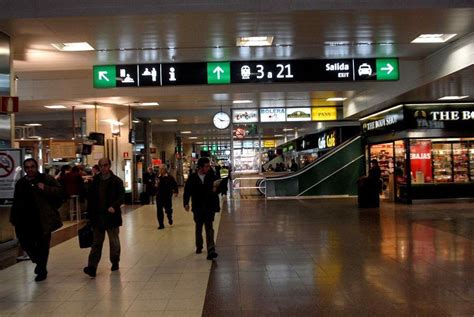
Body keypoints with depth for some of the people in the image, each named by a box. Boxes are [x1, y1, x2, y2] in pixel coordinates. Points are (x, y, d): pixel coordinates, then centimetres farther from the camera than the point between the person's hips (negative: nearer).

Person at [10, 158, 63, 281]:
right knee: (25, 242, 7)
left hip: (43, 219, -5)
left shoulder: (46, 179, -3)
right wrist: (14, 218, 17)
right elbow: (16, 202, 20)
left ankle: (41, 270, 17)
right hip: (25, 220, 5)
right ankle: (39, 262, 33)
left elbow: (59, 191, -11)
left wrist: (45, 188, -25)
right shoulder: (20, 183, 14)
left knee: (42, 245, 2)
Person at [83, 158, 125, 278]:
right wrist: (90, 215, 3)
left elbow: (121, 197, -9)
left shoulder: (117, 181, -3)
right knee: (97, 242, 2)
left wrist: (114, 206, -26)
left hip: (112, 216, -2)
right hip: (98, 216, 2)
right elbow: (90, 199, 8)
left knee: (114, 240, 11)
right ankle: (92, 267, -2)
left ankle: (115, 262, 27)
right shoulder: (95, 181, 7)